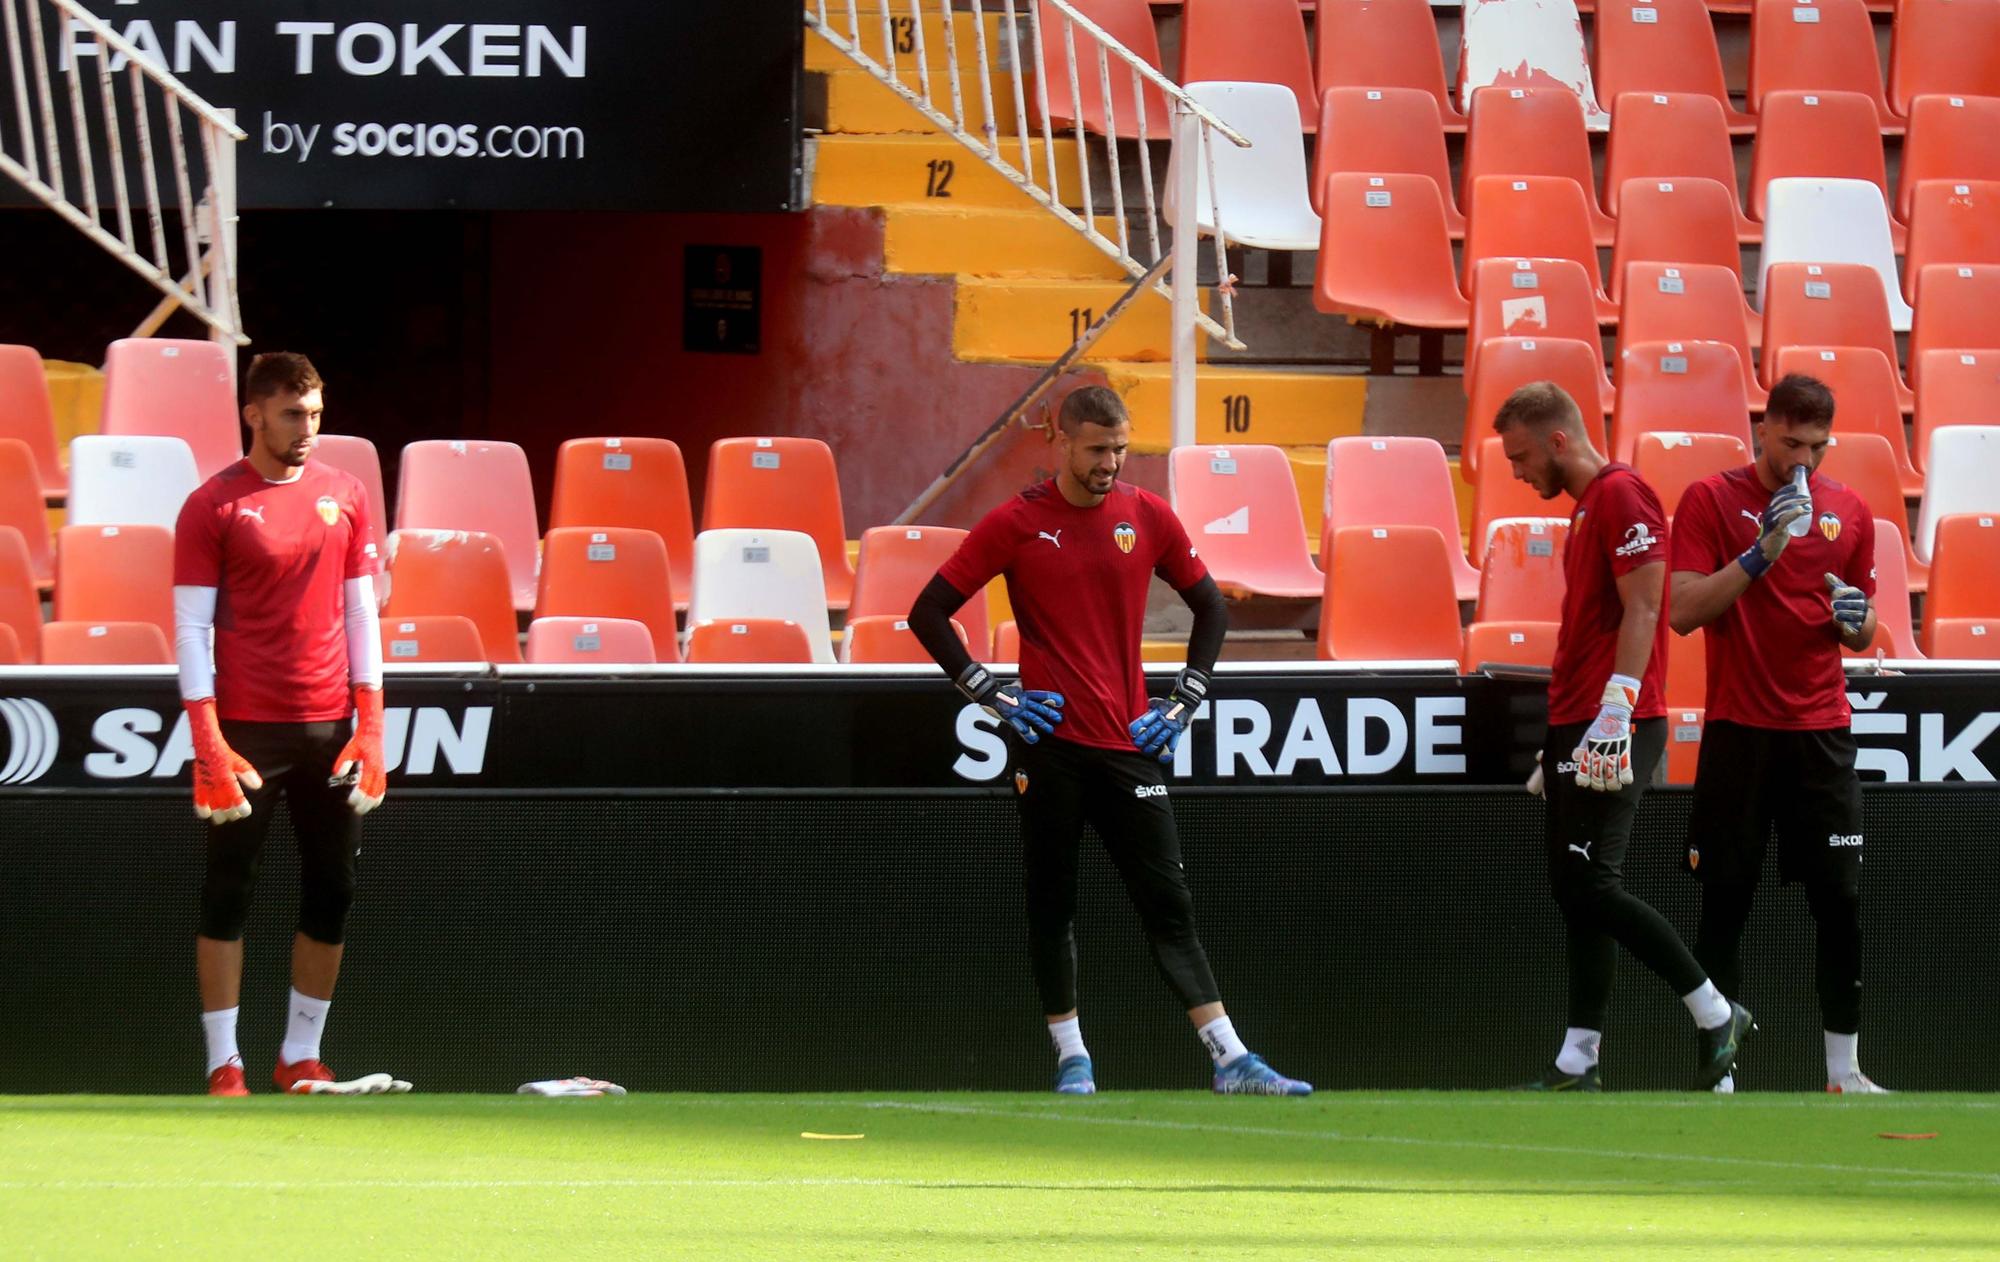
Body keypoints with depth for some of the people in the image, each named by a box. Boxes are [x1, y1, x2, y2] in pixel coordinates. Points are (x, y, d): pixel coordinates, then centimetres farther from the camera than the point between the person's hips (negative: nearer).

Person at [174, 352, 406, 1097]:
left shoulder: (344, 496, 9)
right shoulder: (212, 506, -3)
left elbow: (360, 613, 11)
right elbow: (191, 627, -5)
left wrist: (370, 726, 5)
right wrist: (207, 740, -13)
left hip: (330, 724, 4)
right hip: (246, 728, -4)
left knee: (332, 893, 6)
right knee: (228, 893, -2)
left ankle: (301, 1057, 16)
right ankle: (224, 1064, 1)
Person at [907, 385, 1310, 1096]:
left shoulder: (1147, 516, 6)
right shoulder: (1016, 525, -1)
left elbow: (1210, 606, 18)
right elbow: (929, 614, 2)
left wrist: (1184, 702, 10)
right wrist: (992, 693, -3)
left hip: (1130, 745, 2)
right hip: (1050, 741, -2)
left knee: (1169, 905, 1)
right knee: (1051, 905, 3)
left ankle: (1231, 1062, -3)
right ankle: (1071, 1059, 12)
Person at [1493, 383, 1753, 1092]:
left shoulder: (1621, 495, -9)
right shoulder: (1586, 505, 22)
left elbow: (1641, 610, -17)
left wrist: (1615, 713, -25)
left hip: (1614, 729, -10)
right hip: (1576, 728, 10)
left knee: (1591, 885, -15)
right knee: (1574, 891, 7)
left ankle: (1715, 1016, -8)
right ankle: (1578, 1063, 8)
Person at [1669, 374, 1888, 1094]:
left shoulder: (1848, 513, 10)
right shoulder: (1711, 501, -2)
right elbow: (1683, 612, -11)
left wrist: (1855, 616, -6)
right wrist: (1762, 553, -19)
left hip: (1822, 734, 3)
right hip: (1738, 733, -3)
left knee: (1840, 902, 0)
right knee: (1725, 902, -1)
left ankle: (1844, 1071, 7)